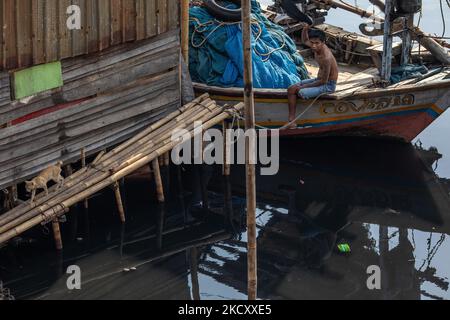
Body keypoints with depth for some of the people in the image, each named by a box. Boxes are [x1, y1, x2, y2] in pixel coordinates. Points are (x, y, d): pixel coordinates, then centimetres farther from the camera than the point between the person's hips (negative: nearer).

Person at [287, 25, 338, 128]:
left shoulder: (326, 58, -31)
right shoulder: (317, 47, -6)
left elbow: (323, 81, -25)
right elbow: (304, 40, 18)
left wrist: (304, 86, -16)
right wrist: (305, 29, -5)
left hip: (328, 85, -9)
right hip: (319, 79, 9)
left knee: (301, 92, -25)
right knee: (291, 89, -1)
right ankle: (291, 120, -7)